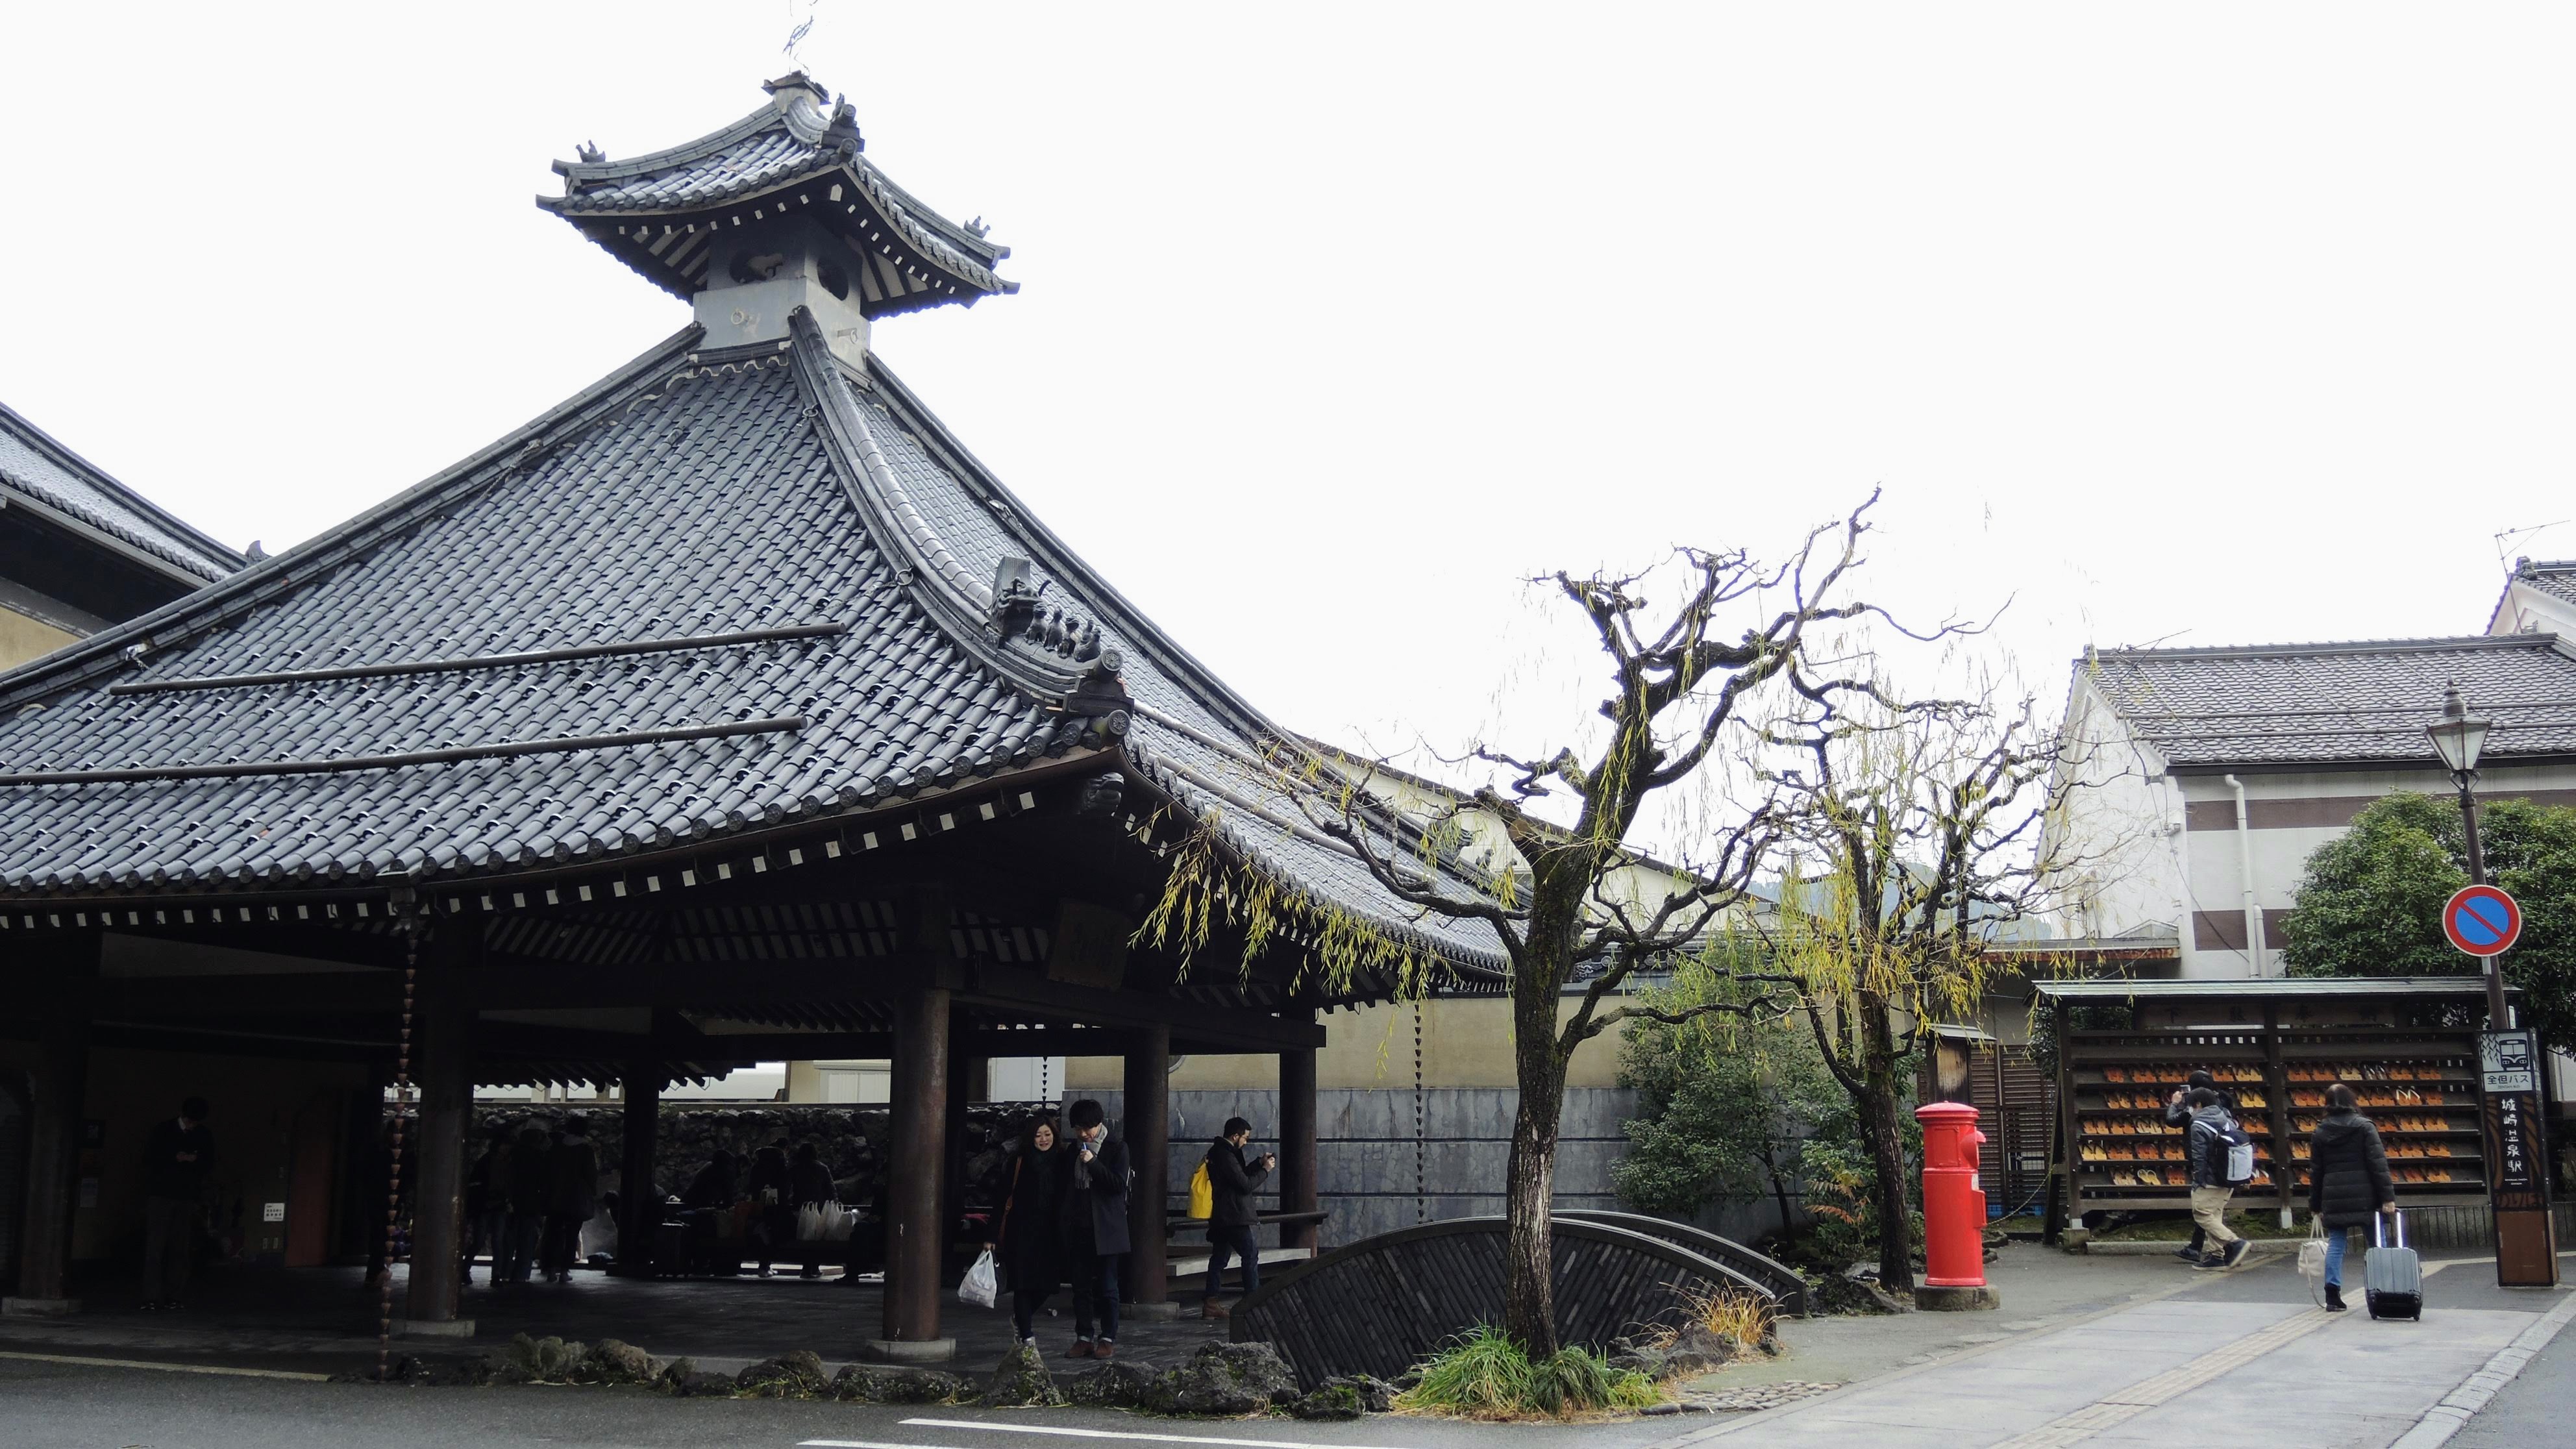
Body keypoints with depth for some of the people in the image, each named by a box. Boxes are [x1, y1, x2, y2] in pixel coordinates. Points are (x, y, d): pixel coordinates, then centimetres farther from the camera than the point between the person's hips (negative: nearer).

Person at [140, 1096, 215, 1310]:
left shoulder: (204, 1137, 8)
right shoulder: (162, 1132, 2)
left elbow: (209, 1165, 10)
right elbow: (149, 1160, 1)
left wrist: (193, 1160, -10)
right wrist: (175, 1159, -11)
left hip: (187, 1199, 2)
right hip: (160, 1196, -2)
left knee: (181, 1250, -1)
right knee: (155, 1247, -8)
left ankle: (173, 1297, 2)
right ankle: (152, 1298, -9)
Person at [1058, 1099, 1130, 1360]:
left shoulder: (1116, 1149, -1)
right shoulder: (1073, 1152, 12)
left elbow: (1119, 1184, -11)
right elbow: (1066, 1188, 16)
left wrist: (1093, 1163, -18)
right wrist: (1062, 1223, 9)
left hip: (1105, 1230, -4)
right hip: (1078, 1230, 4)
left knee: (1107, 1287, 0)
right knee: (1081, 1287, 6)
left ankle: (1108, 1339, 6)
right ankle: (1084, 1338, 11)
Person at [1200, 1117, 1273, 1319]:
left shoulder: (1218, 1151, 13)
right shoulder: (1226, 1156, -19)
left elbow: (1239, 1175, 22)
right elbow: (1246, 1185, -17)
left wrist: (1259, 1162, 15)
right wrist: (1265, 1170, -6)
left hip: (1220, 1217, 10)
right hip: (1233, 1217, -10)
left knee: (1219, 1257, 9)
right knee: (1251, 1254, -4)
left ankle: (1211, 1303, 9)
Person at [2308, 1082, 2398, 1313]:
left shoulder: (2320, 1133, 8)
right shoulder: (2365, 1127, -2)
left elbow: (2315, 1172, 10)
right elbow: (2378, 1164, -9)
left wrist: (2315, 1206, 15)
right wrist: (2387, 1196, -10)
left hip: (2333, 1197, 3)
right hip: (2364, 1196, -2)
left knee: (2335, 1244, 5)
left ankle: (2333, 1296, -3)